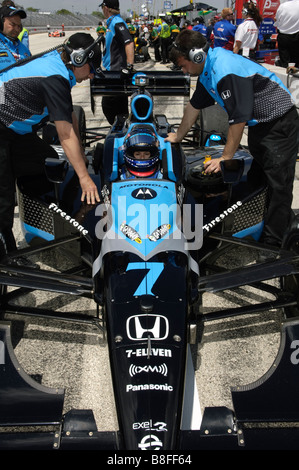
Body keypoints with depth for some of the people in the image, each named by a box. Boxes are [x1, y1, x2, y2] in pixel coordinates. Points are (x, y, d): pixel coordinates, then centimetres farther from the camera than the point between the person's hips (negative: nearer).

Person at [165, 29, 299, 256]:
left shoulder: (226, 71, -27)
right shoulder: (207, 70, 4)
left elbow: (238, 118, -26)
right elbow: (194, 105, 16)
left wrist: (226, 158, -18)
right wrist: (178, 137, 24)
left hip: (279, 122, -10)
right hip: (257, 123, 10)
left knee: (278, 183, -8)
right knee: (257, 176, 14)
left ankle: (272, 244, -4)